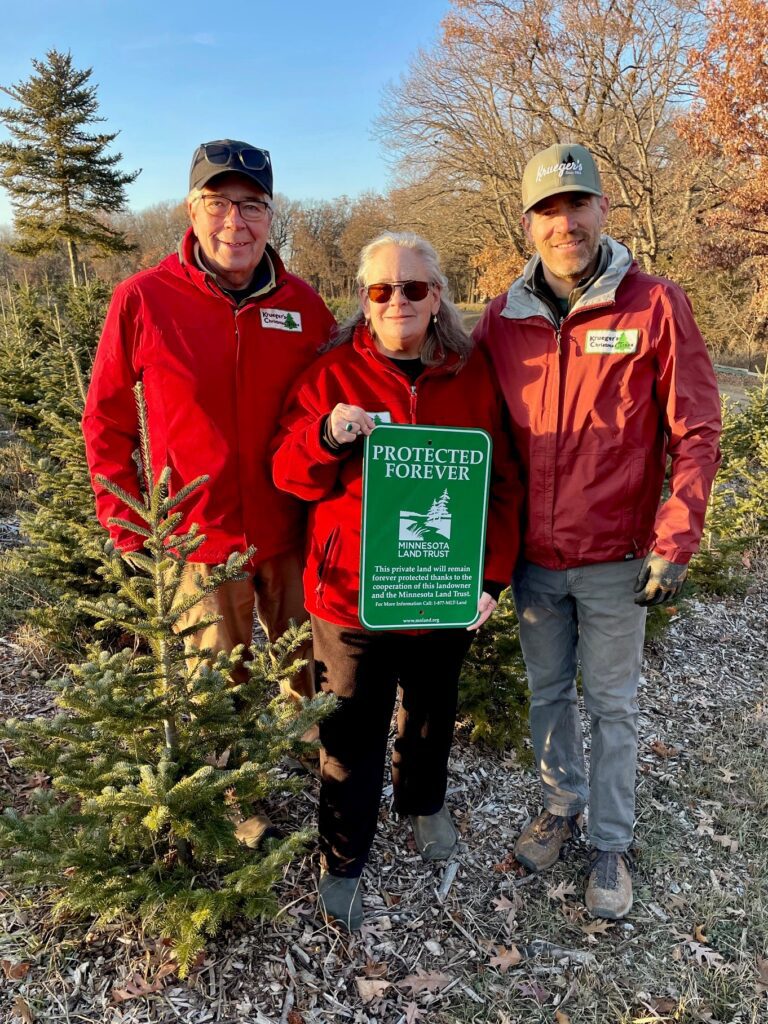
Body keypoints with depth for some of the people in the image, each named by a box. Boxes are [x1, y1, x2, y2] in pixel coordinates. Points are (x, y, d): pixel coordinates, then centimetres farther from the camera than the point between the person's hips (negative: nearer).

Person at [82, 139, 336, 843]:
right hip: (201, 539, -2)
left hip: (294, 535, 3)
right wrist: (125, 519, -4)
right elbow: (106, 420, -2)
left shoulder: (303, 305, -2)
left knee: (309, 675, 21)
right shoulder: (144, 299, -10)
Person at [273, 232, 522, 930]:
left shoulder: (474, 375, -1)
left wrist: (492, 574, -8)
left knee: (432, 710, 24)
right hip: (351, 591, -2)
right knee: (353, 730, 10)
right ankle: (342, 860, 33)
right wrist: (326, 436, -26)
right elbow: (292, 475, -5)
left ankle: (425, 803, 53)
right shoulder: (333, 373, -4)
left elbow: (502, 482, 0)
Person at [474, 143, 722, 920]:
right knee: (547, 691, 19)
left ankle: (611, 842, 31)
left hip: (615, 560, -3)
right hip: (531, 557, 3)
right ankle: (562, 803, 42)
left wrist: (674, 542, -12)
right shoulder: (503, 318, -1)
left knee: (612, 703, 12)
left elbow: (695, 431, -7)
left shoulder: (654, 306, -10)